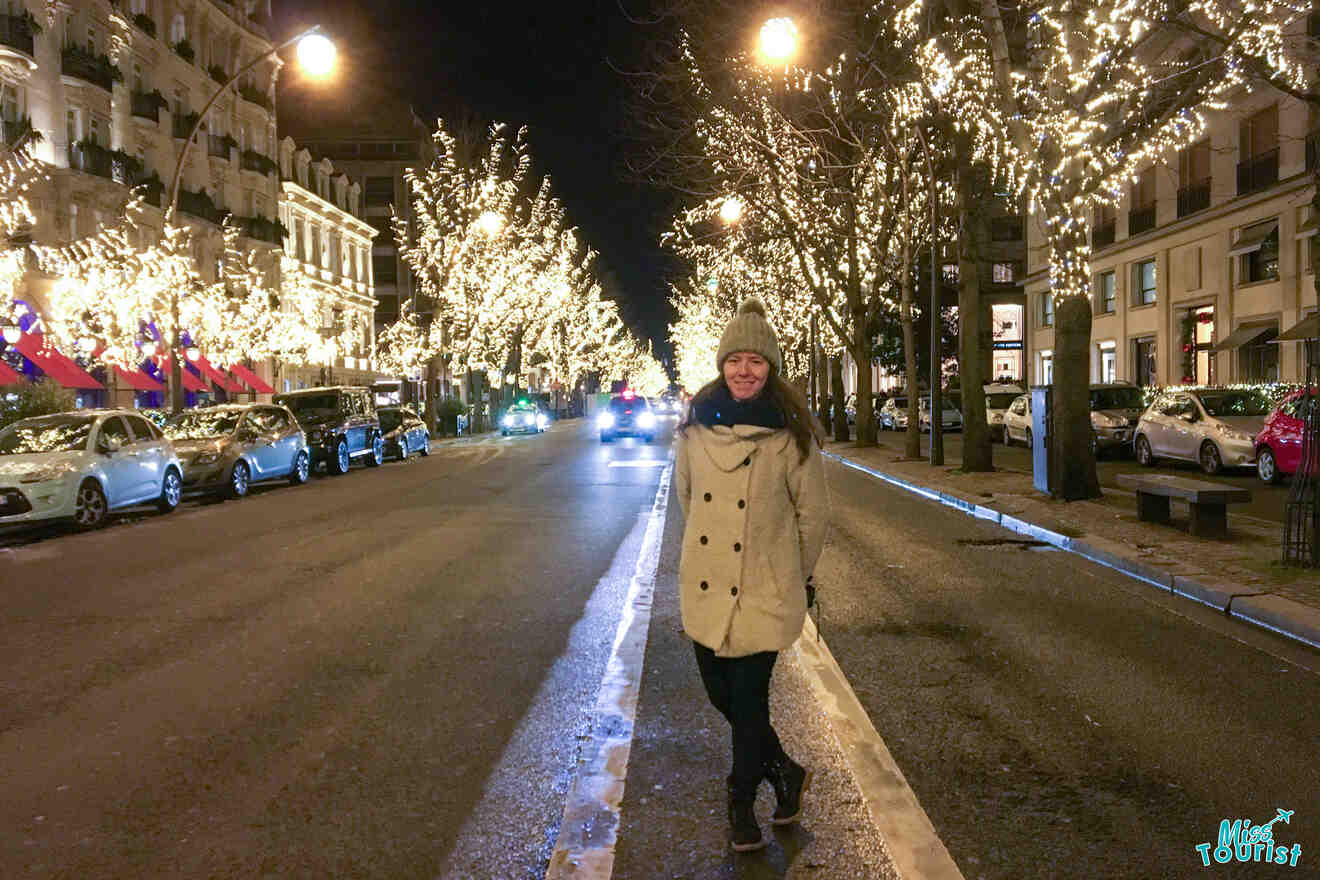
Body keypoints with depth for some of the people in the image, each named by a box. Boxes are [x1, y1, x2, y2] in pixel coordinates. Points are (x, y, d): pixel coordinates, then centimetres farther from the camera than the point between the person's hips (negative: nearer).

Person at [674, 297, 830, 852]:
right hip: (705, 588, 4)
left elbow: (813, 513, -1)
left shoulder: (791, 433, -10)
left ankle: (743, 805, 25)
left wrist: (798, 576, 7)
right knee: (720, 692, 13)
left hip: (764, 592, -4)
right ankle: (785, 773, 38)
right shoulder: (696, 425, 1)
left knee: (748, 700, 1)